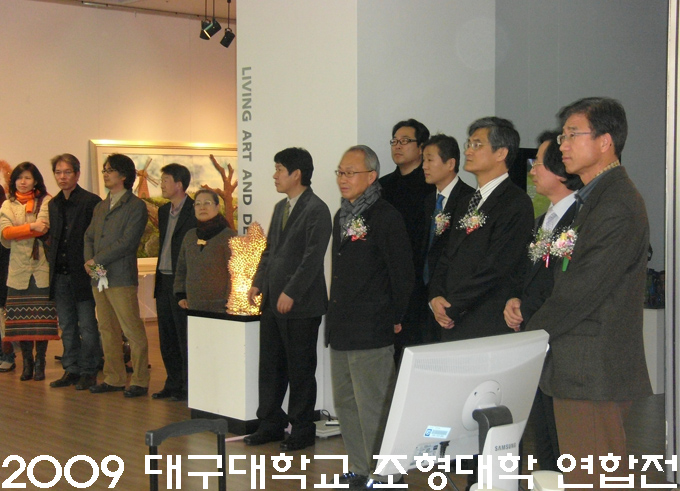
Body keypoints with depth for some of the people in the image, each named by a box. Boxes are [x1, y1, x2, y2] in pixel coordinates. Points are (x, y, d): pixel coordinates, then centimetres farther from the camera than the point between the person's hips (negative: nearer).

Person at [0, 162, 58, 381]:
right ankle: (27, 363, 12)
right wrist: (32, 227, -12)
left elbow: (44, 228, -9)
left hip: (42, 270, -2)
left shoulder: (46, 201, 5)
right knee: (21, 320, 0)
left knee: (42, 318, -3)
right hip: (18, 270, 2)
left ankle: (40, 363, 7)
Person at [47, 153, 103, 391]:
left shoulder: (91, 202, -7)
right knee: (67, 327, 12)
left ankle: (89, 371, 7)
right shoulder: (53, 204, 13)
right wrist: (52, 260, 10)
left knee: (88, 327, 0)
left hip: (82, 273, -6)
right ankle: (71, 369, 19)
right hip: (60, 274, 6)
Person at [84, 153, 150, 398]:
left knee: (133, 331, -6)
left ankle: (140, 381, -1)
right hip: (98, 277, 8)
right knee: (107, 330, 11)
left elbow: (127, 242, -13)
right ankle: (114, 378, 18)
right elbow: (89, 236, 19)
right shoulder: (100, 207, 19)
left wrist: (97, 260, -11)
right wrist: (88, 260, -1)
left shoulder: (136, 206, -4)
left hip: (121, 277, -7)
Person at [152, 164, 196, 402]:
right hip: (164, 281, 8)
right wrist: (158, 279, 16)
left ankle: (188, 387, 7)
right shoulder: (164, 211, 15)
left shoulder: (194, 212, -11)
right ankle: (173, 384, 21)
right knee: (167, 337, 12)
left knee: (185, 336, -2)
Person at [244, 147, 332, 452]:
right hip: (273, 302, 8)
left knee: (301, 369, 2)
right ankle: (271, 424, 23)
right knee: (270, 366, 12)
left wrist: (290, 293, -19)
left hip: (300, 305, -8)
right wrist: (258, 283, 11)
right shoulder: (280, 208, 16)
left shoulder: (316, 210, -11)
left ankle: (303, 430, 12)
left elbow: (313, 257, -17)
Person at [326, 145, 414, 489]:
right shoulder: (342, 217, 15)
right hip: (341, 330, 9)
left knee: (373, 408, -5)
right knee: (345, 403, 15)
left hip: (371, 332, -9)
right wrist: (335, 319, 16)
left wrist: (395, 319, -7)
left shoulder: (385, 217, -10)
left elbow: (402, 274, -11)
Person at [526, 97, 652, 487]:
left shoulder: (618, 205, -16)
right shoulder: (597, 197, 18)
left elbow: (583, 291, -19)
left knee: (591, 478, -4)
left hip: (594, 371, -10)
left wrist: (528, 335, -9)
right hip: (583, 367, 10)